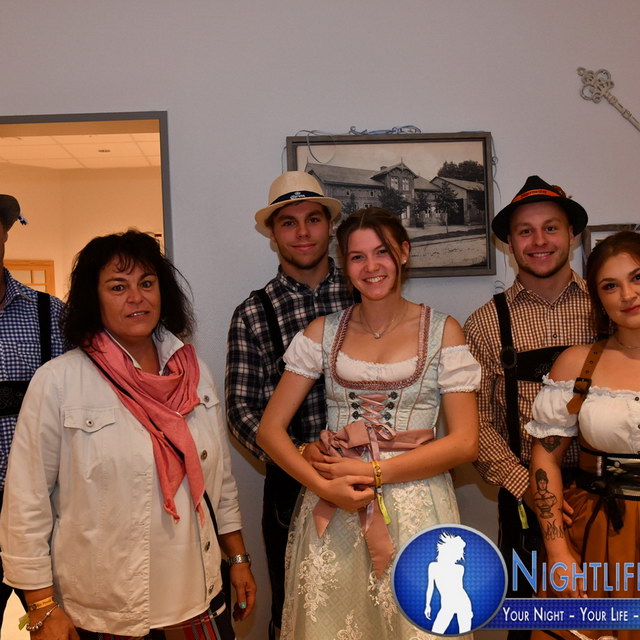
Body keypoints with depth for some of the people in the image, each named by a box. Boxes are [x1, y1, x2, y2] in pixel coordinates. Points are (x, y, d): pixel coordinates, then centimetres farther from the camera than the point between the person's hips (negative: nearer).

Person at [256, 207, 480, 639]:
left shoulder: (442, 331, 0)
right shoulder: (323, 332, 5)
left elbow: (465, 443, -6)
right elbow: (270, 429, 2)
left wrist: (373, 472, -13)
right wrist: (322, 484, -13)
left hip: (415, 506, -1)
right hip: (332, 507, 2)